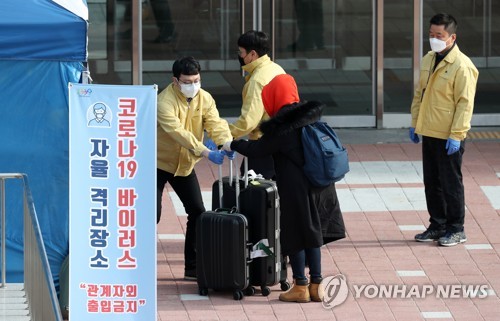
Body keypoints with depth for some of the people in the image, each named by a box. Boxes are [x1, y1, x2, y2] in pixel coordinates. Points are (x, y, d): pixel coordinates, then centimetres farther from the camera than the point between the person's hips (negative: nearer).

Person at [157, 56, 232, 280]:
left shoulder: (204, 99, -7)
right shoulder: (165, 102, -26)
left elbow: (215, 123, -19)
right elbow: (178, 132, -37)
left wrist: (226, 143, -41)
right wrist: (206, 153, -45)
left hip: (185, 164, 6)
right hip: (158, 162, -6)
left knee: (197, 212, 4)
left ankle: (193, 267, 14)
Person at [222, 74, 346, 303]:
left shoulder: (281, 127, -14)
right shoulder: (311, 116, 5)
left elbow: (257, 150, -5)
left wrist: (233, 145, 10)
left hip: (296, 190, -7)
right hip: (319, 187, 7)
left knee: (295, 237, 3)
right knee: (313, 234, 13)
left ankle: (300, 287, 8)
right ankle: (316, 285, 17)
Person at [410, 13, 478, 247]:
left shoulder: (461, 66, -16)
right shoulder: (428, 60, 9)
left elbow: (465, 103, -18)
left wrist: (456, 135, -20)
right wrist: (415, 123, 14)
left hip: (448, 137, -8)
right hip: (428, 132, 8)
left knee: (451, 183, 1)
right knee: (432, 183, 13)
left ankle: (456, 230, 11)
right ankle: (437, 225, 24)